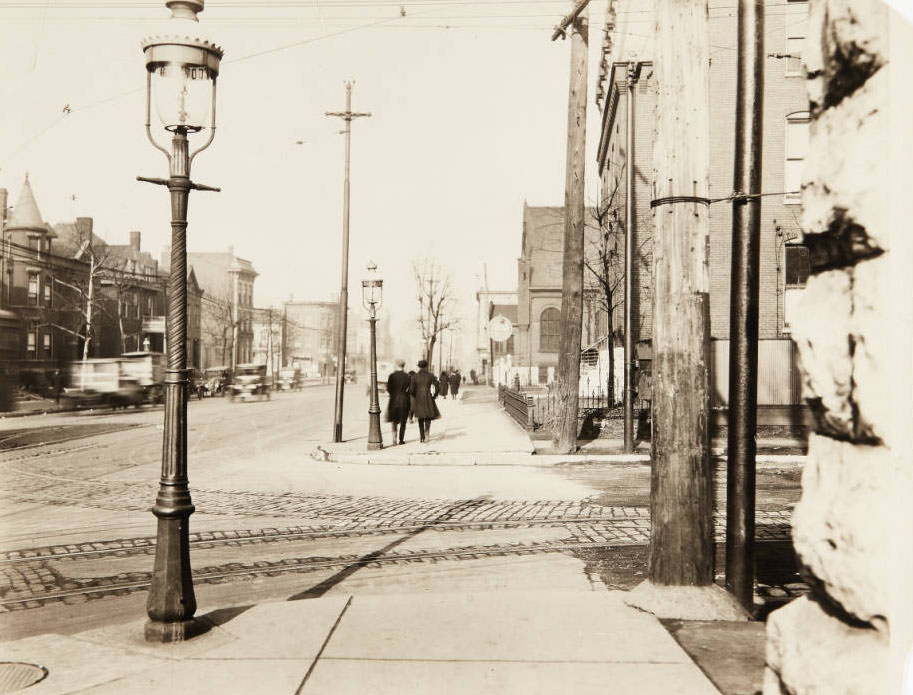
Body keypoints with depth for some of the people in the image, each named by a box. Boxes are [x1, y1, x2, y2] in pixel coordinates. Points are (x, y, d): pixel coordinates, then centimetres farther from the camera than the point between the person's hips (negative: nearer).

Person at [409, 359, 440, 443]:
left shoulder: (415, 376, -1)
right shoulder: (430, 375, -2)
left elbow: (411, 389, -5)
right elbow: (438, 387, -5)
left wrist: (416, 397, 12)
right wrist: (434, 396, 8)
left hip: (418, 399, 1)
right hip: (428, 398, -1)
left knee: (420, 419, 14)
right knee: (429, 416, 12)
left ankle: (422, 437, 11)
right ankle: (427, 430, -18)